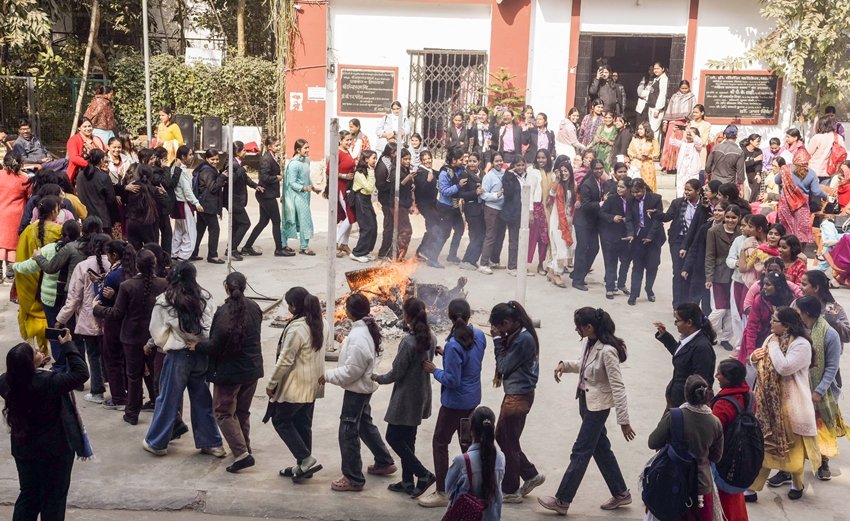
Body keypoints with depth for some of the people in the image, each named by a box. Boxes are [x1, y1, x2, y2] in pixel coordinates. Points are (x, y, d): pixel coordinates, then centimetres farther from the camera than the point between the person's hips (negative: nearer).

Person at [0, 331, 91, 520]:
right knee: (54, 497, 12)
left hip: (23, 449, 5)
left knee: (28, 494, 20)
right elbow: (81, 374, -23)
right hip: (55, 449, -5)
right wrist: (68, 345, -19)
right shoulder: (48, 382, -31)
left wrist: (34, 367, 4)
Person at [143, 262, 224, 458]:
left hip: (178, 355, -3)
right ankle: (212, 443, 20)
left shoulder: (164, 301, -8)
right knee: (202, 399, 14)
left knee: (168, 399, 11)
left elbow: (158, 335, -2)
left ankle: (156, 442, 24)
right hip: (202, 355, 3)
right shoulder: (205, 298, -2)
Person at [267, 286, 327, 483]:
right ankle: (302, 466, 23)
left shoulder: (296, 329, -23)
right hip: (313, 384, 8)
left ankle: (307, 460, 0)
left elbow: (285, 360, -20)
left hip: (295, 385, -8)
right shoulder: (320, 324, 4)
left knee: (281, 420, 7)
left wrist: (272, 383, -10)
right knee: (303, 424, 16)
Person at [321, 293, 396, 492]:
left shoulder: (358, 337, -26)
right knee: (365, 424, 25)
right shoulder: (369, 330, 3)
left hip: (356, 389, -10)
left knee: (348, 432, 0)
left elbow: (351, 371, -24)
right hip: (365, 386, 10)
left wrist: (328, 375, -14)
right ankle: (384, 462, 37)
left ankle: (353, 479, 7)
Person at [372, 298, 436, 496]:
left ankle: (424, 474, 2)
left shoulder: (408, 342, -23)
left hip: (406, 398, -8)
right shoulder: (431, 338, 1)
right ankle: (407, 482, 24)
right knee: (407, 439, 17)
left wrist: (378, 378, 2)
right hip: (421, 396, 8)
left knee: (393, 437, 5)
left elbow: (396, 374, -17)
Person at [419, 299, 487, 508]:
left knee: (440, 443, 5)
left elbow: (452, 380, -24)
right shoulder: (479, 336, -3)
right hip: (473, 398, 8)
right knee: (466, 441, 22)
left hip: (455, 401, -8)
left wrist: (434, 370, -10)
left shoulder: (454, 345, -26)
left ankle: (442, 493, 10)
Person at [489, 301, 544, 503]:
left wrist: (497, 339, -13)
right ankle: (531, 475, 29)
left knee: (509, 443, 5)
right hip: (514, 394, 10)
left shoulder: (524, 339, -24)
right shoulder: (517, 334, 6)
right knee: (501, 437, 19)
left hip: (518, 397, -10)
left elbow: (504, 366, -17)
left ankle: (510, 491, 20)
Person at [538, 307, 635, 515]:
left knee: (580, 452, 2)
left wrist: (623, 420, -22)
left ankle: (562, 501, 13)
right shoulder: (588, 343, -2)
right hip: (586, 401, 9)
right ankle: (620, 493, 33)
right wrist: (565, 365, 0)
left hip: (598, 405, -9)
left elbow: (618, 387, -24)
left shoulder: (607, 351, -27)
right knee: (601, 448, 18)